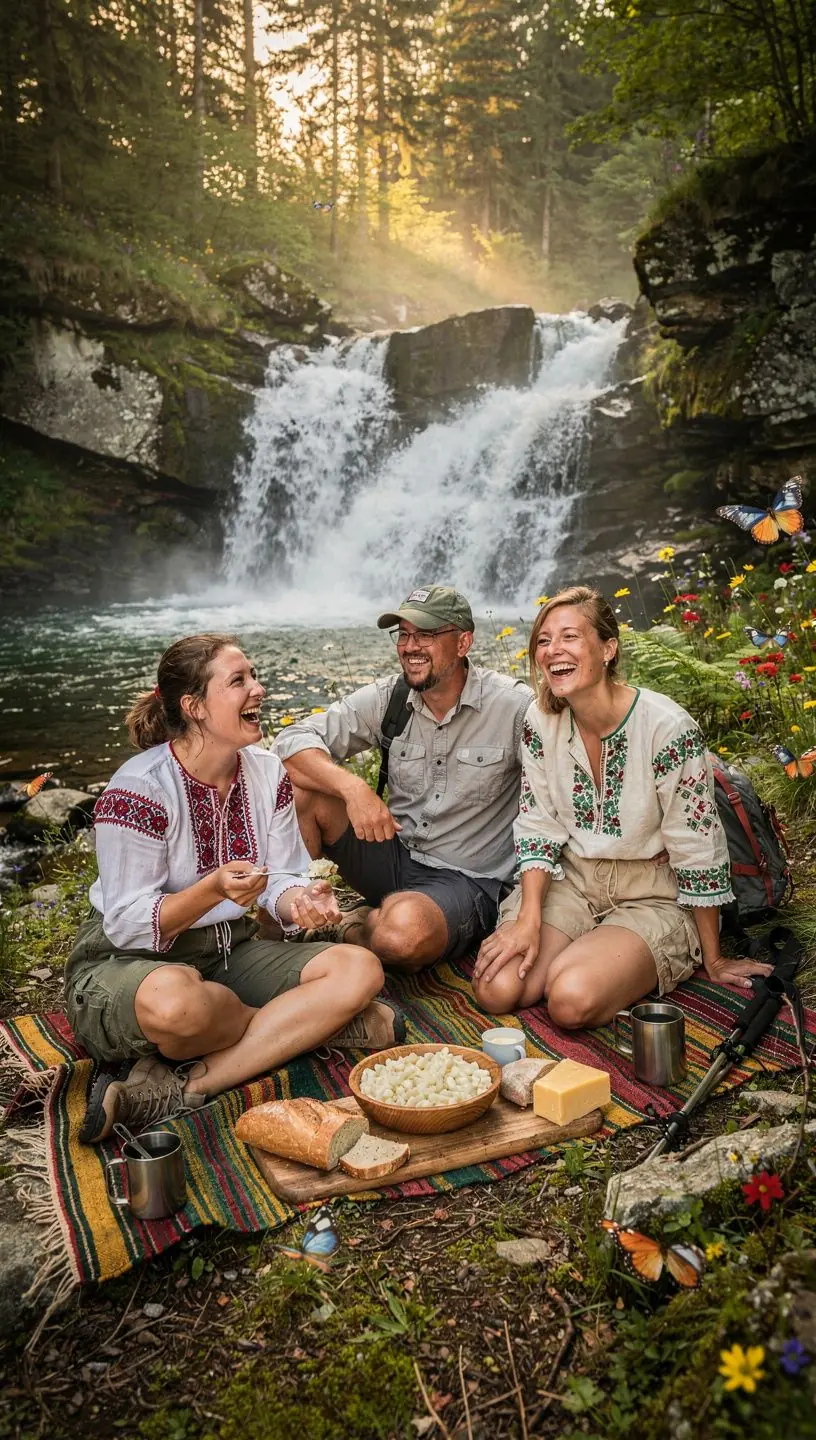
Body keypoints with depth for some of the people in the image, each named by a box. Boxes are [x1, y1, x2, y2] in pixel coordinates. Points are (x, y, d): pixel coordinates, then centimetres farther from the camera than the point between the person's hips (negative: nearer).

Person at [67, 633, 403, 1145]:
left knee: (361, 969, -16)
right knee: (173, 1000, -43)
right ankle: (319, 1025, -11)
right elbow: (128, 926, -19)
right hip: (124, 962, -6)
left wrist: (298, 900, -22)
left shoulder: (267, 772, 1)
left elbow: (282, 879, 2)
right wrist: (214, 890, -34)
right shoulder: (138, 790, -18)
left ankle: (179, 1088, -24)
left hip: (229, 950, 7)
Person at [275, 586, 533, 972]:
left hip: (465, 880, -3)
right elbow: (294, 740, -7)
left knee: (406, 930, -37)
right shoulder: (387, 698, -1)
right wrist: (353, 787, -27)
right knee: (300, 784, -16)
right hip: (394, 856, 4)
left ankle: (361, 923, 0)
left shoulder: (514, 705, -13)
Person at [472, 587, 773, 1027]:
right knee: (495, 990, -16)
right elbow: (537, 827, 0)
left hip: (652, 896, -4)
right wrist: (528, 919, -14)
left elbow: (698, 848, -15)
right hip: (572, 880, 4)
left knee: (572, 1000, -27)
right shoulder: (541, 720, -5)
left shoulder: (667, 727, -21)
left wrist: (713, 962, -7)